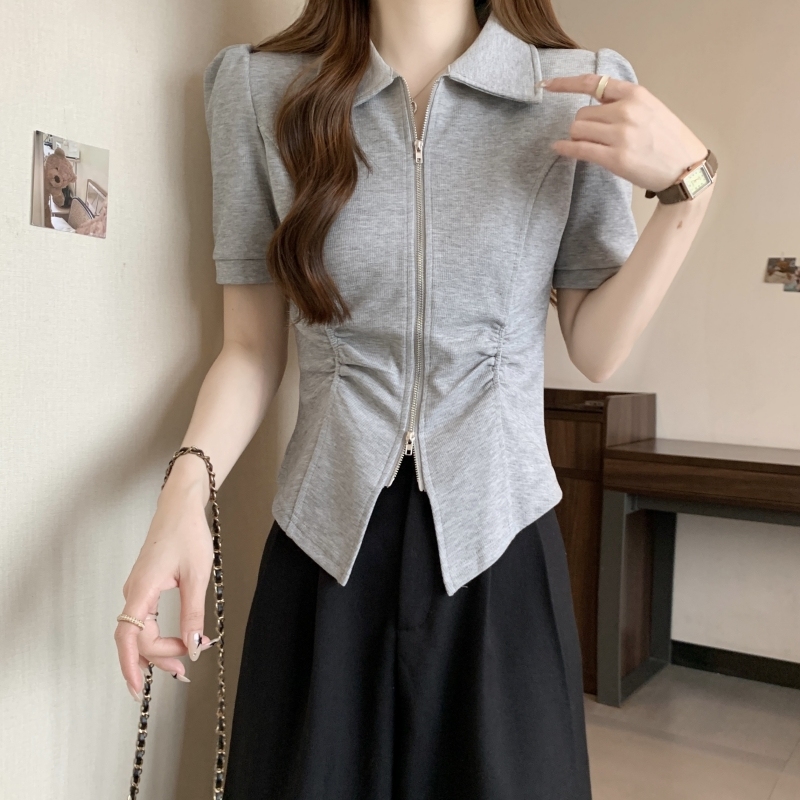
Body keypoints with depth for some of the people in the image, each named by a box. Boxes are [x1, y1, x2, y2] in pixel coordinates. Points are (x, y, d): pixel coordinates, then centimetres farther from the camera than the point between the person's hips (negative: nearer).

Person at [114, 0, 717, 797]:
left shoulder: (581, 92, 0)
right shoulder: (261, 88, -1)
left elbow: (595, 350, 2)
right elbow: (251, 347, 2)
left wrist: (688, 186, -11)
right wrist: (186, 488, -14)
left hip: (497, 537, 1)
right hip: (325, 542, 0)